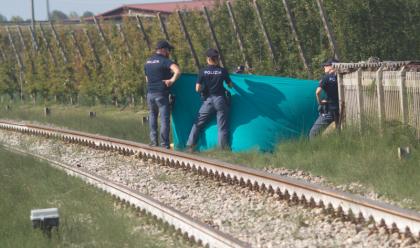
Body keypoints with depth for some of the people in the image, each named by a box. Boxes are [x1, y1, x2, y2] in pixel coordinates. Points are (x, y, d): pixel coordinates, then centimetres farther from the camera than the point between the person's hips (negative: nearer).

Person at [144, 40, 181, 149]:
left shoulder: (148, 61, 13)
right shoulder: (165, 61, -10)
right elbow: (177, 71, -27)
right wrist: (172, 80, -14)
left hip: (150, 93, 6)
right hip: (161, 94, -6)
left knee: (152, 115, 19)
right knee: (164, 118, -2)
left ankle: (154, 141, 14)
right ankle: (164, 144, -4)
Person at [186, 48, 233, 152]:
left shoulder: (203, 71, -4)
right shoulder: (223, 71, -3)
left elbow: (197, 88, -6)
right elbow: (230, 85, 7)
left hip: (208, 100, 0)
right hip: (220, 100, 0)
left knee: (198, 124, 9)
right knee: (222, 126, 4)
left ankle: (190, 146, 6)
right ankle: (224, 149, 3)